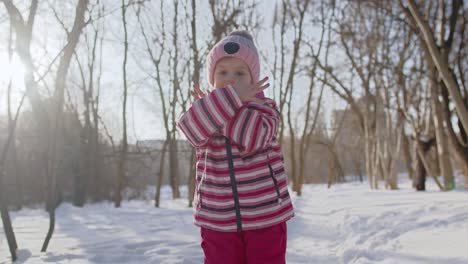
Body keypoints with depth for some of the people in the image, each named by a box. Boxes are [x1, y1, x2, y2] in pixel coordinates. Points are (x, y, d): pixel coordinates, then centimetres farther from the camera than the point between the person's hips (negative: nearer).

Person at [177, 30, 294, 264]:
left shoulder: (264, 107, -1)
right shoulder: (201, 111, 5)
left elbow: (251, 138, -23)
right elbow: (192, 129, -21)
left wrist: (211, 106, -17)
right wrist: (232, 96, -26)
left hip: (266, 214, -2)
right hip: (218, 218, 2)